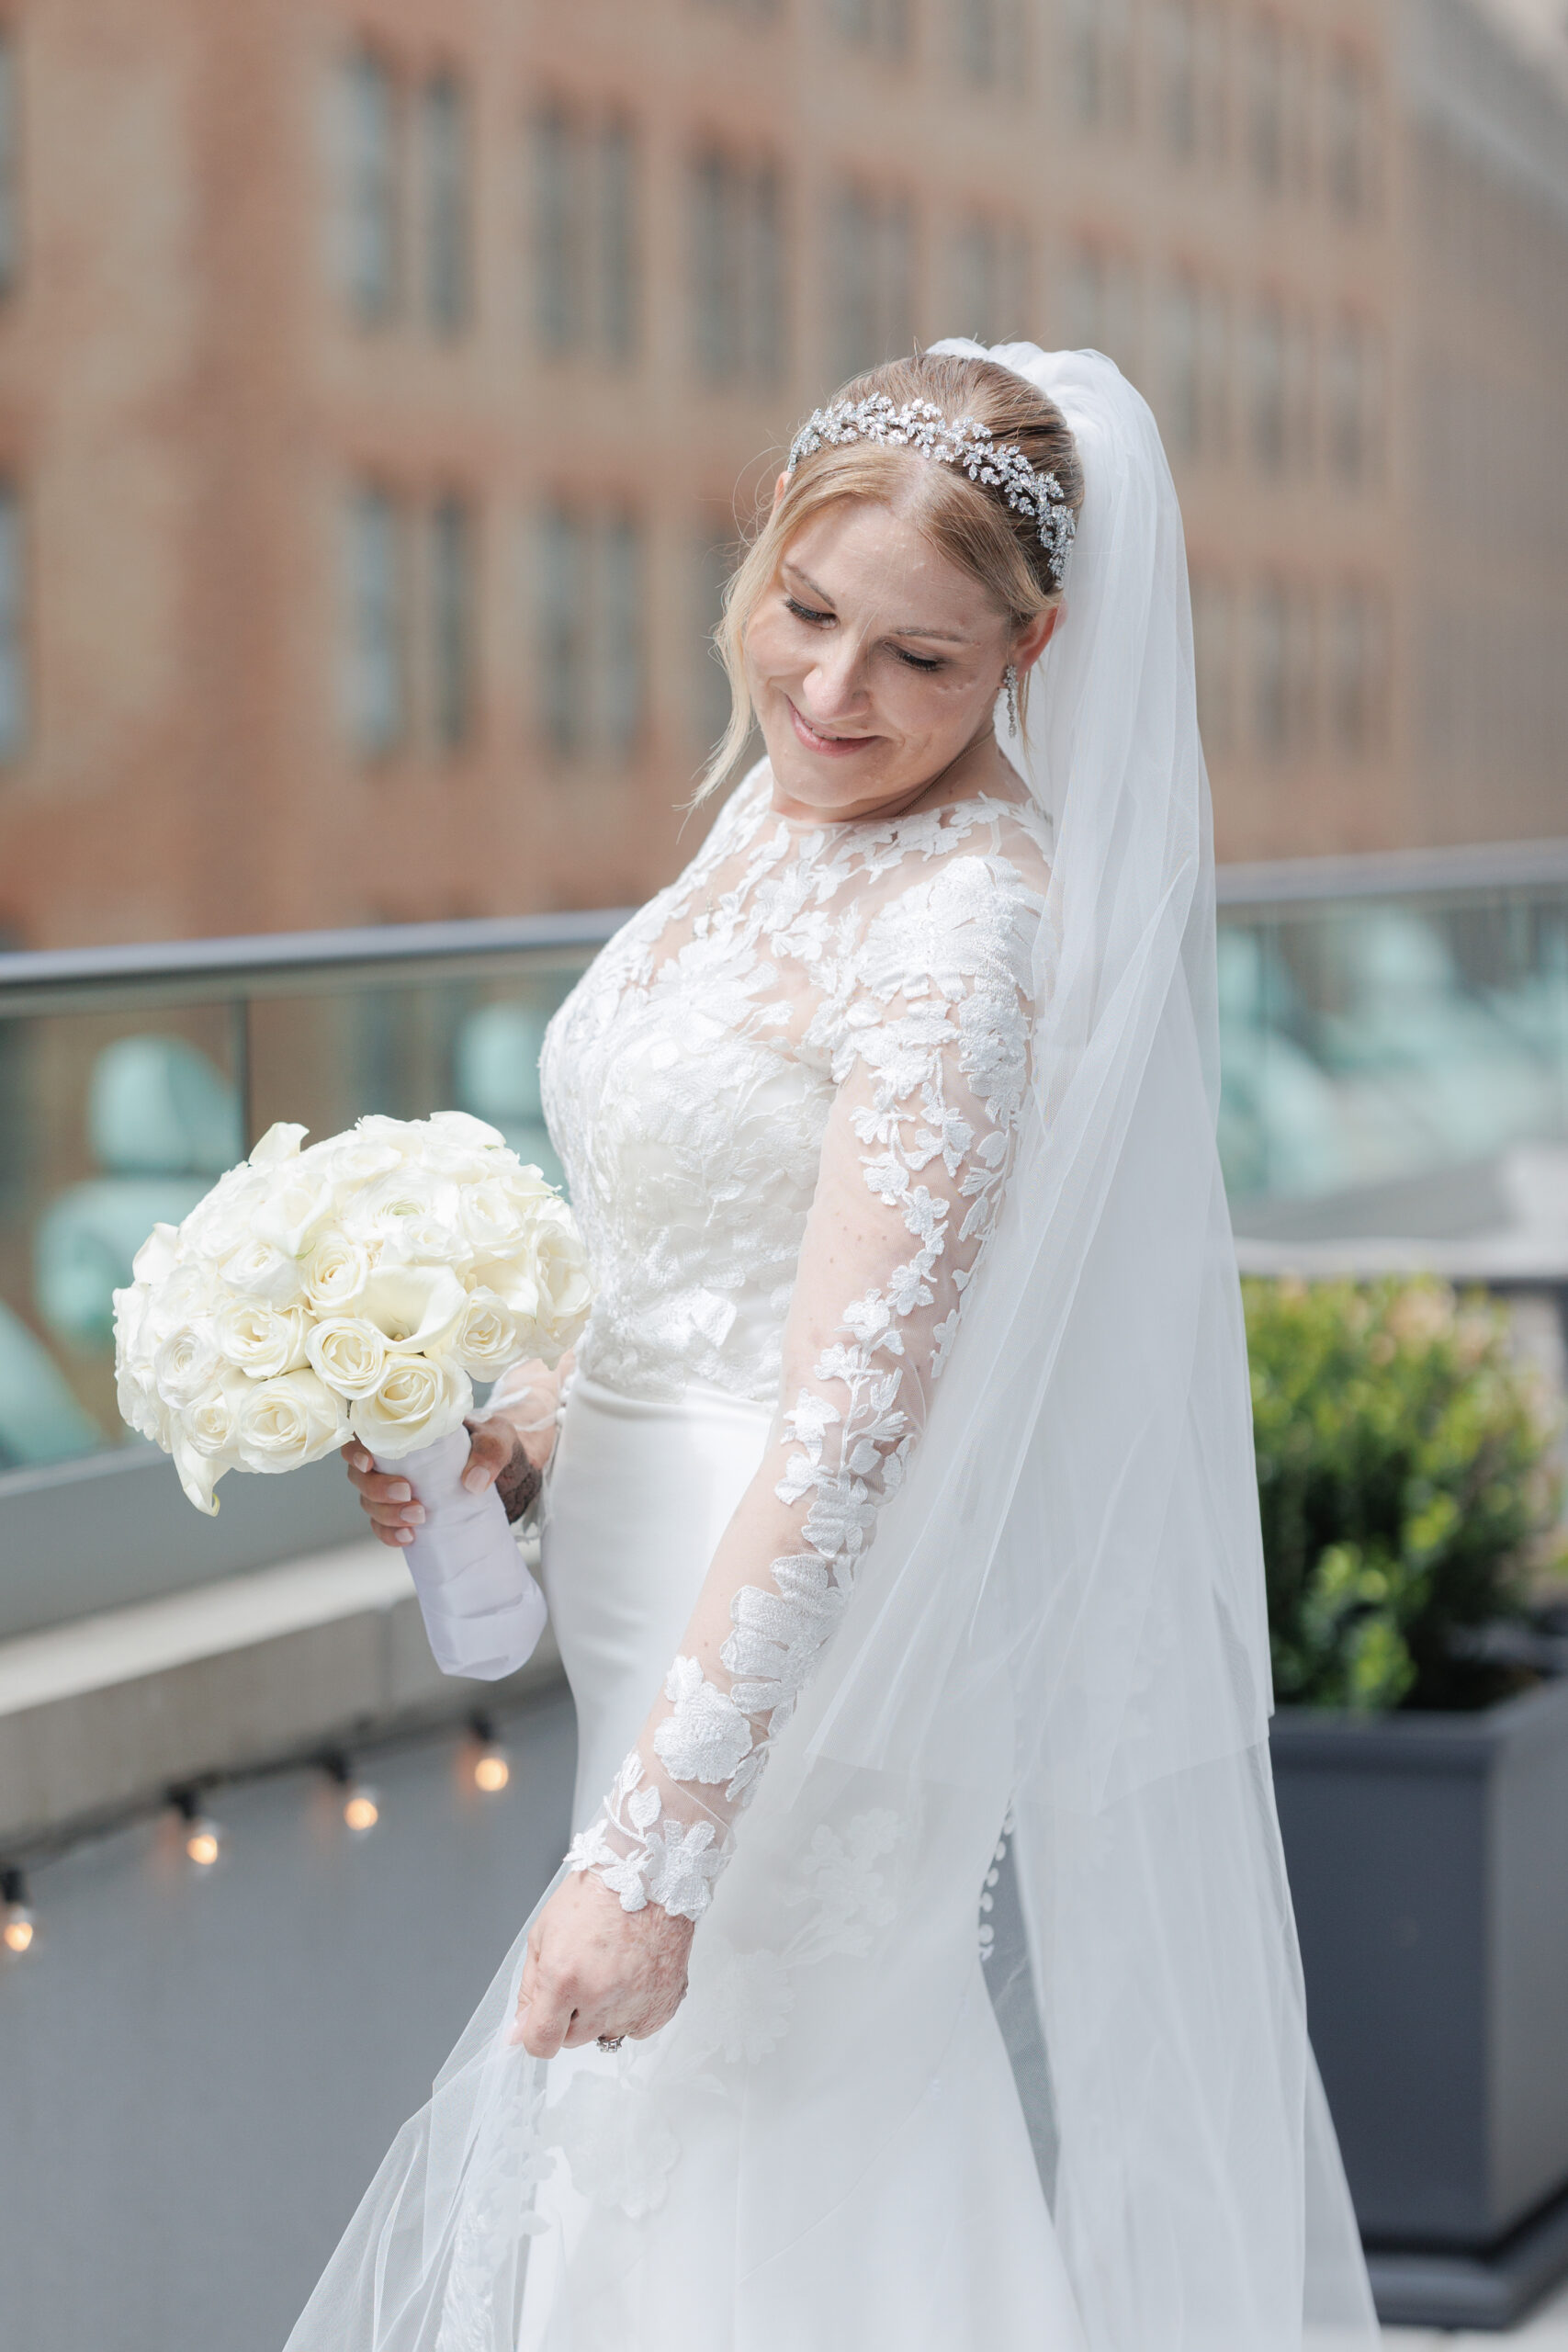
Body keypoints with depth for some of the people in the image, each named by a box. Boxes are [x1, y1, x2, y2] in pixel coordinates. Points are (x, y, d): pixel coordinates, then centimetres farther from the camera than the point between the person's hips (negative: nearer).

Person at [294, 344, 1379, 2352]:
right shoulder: (781, 812, 8)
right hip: (685, 1664, 9)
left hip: (829, 1710, -9)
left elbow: (852, 1411, -26)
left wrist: (651, 1845, -28)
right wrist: (523, 1426, 3)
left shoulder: (966, 916, -21)